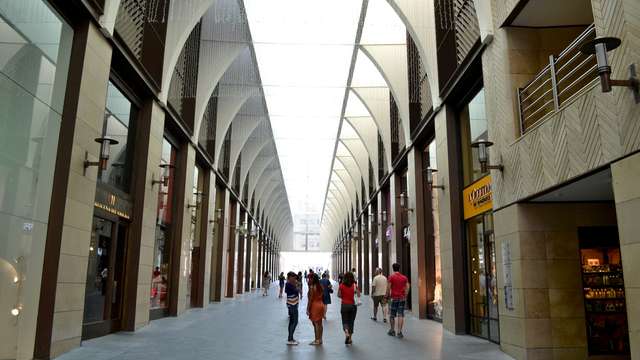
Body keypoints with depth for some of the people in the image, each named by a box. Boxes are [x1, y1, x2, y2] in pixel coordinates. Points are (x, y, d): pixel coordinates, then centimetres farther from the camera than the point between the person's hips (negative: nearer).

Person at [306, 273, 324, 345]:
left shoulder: (312, 287, -16)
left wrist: (308, 309, -12)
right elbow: (321, 296, 10)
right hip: (321, 305, 8)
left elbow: (310, 299, -16)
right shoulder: (320, 286, 6)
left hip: (314, 306, -8)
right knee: (320, 324, 13)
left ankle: (317, 340, 4)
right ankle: (320, 339, 20)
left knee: (316, 324, 0)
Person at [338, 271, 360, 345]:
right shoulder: (354, 285, -4)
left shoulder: (341, 285, -5)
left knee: (345, 322, 8)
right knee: (351, 322, 13)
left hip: (344, 305, -1)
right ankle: (349, 339, 15)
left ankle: (346, 333, -21)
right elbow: (359, 294, -12)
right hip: (352, 305, 1)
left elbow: (339, 295, -8)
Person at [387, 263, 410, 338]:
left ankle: (392, 330, 20)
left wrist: (388, 296, 2)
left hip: (394, 298, -2)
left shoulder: (391, 277, -3)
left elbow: (388, 287, -8)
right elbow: (408, 287, 1)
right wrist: (405, 296, 9)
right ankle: (399, 332, -5)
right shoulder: (404, 277, 7)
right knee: (401, 315, 0)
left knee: (392, 315, 10)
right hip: (402, 298, 3)